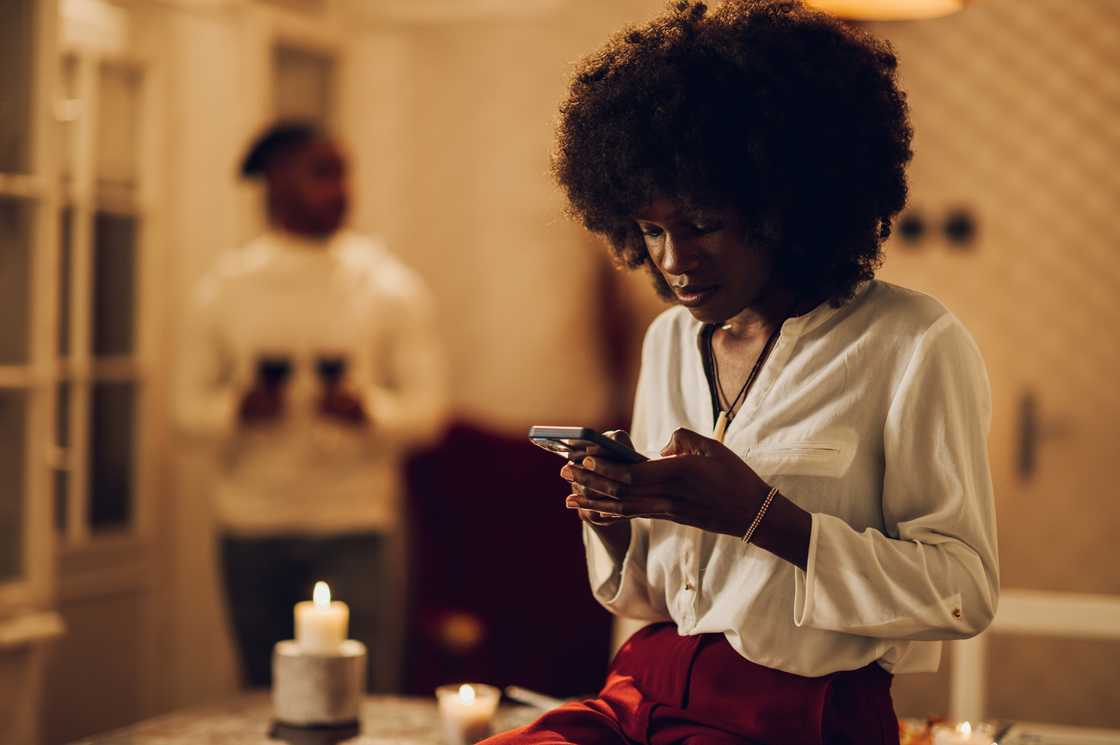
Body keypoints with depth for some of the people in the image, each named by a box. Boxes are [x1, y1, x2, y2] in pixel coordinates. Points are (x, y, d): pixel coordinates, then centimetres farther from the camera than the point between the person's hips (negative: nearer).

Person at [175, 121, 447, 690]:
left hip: (356, 525, -2)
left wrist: (368, 409, -22)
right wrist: (237, 408, -17)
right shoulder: (225, 289, 5)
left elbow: (426, 406, -2)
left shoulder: (388, 286, 0)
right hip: (252, 528, 2)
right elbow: (190, 403, 5)